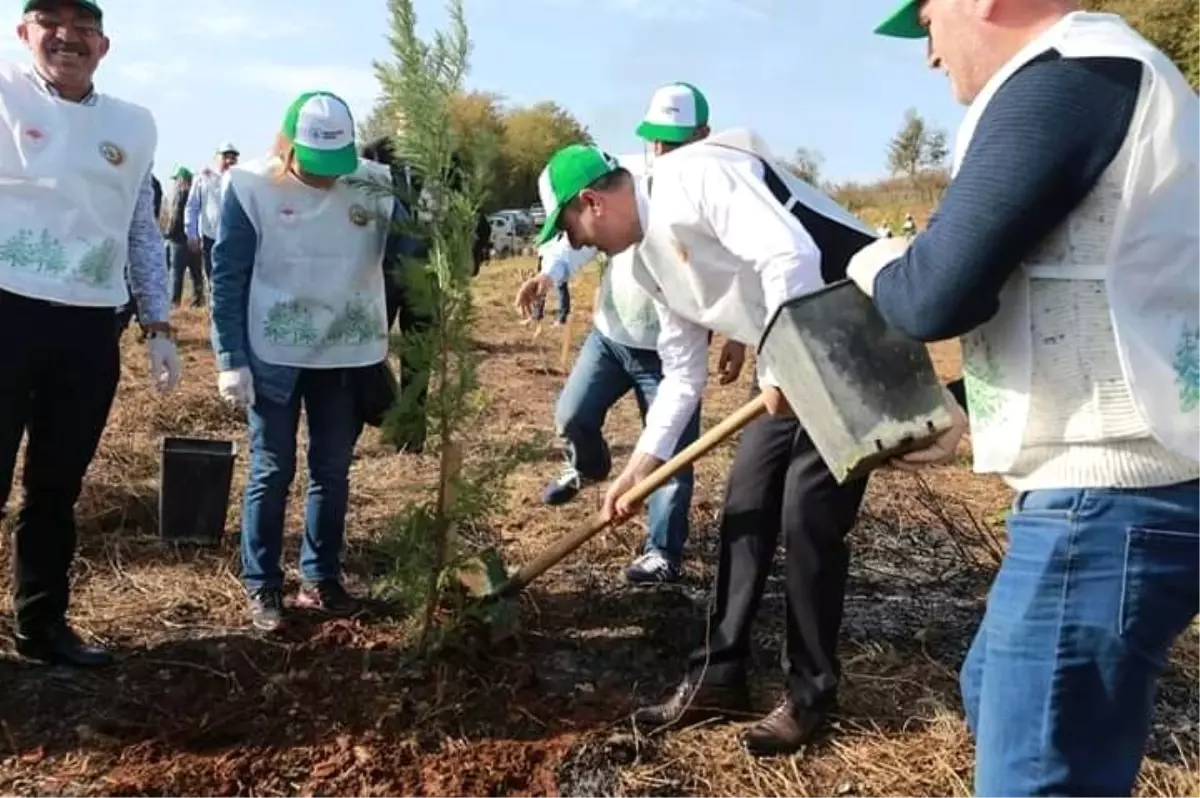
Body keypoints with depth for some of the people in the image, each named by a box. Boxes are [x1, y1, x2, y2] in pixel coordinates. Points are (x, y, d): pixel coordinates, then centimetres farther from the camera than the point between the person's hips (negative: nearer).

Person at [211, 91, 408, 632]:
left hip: (348, 355, 3)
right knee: (271, 472, 6)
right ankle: (262, 586, 19)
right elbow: (227, 278, -7)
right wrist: (231, 359, -11)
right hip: (275, 356, -2)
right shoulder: (252, 187, -9)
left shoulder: (375, 186, -4)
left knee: (333, 470, 12)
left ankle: (321, 578, 26)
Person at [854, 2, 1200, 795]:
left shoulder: (1064, 78, -16)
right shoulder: (1098, 77, 17)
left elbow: (938, 294, -20)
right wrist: (963, 421, 25)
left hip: (1108, 496, -11)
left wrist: (877, 270, 2)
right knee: (998, 693, 24)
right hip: (1108, 485, 11)